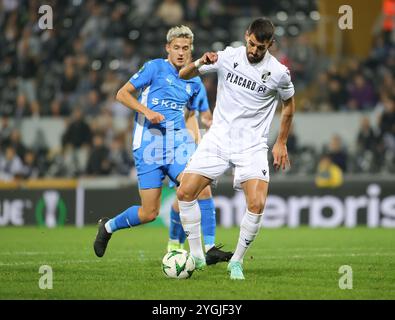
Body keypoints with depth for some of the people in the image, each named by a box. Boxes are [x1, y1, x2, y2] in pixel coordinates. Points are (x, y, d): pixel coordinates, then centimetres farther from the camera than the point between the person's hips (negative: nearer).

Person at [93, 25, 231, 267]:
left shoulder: (194, 82, 14)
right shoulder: (156, 67, -2)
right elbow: (122, 94, -2)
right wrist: (147, 111, -17)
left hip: (179, 141, 4)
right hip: (150, 143, -4)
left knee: (202, 188, -22)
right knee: (150, 213, -4)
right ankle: (108, 227, 25)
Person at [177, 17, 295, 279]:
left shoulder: (278, 73, -7)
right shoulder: (228, 57, -3)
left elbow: (289, 105, 12)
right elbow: (183, 75, 2)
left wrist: (281, 143, 12)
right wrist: (200, 63, -19)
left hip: (252, 146, -2)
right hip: (218, 138, 2)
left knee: (257, 204, -19)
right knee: (185, 192, -10)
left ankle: (237, 261, 1)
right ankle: (196, 255, 5)